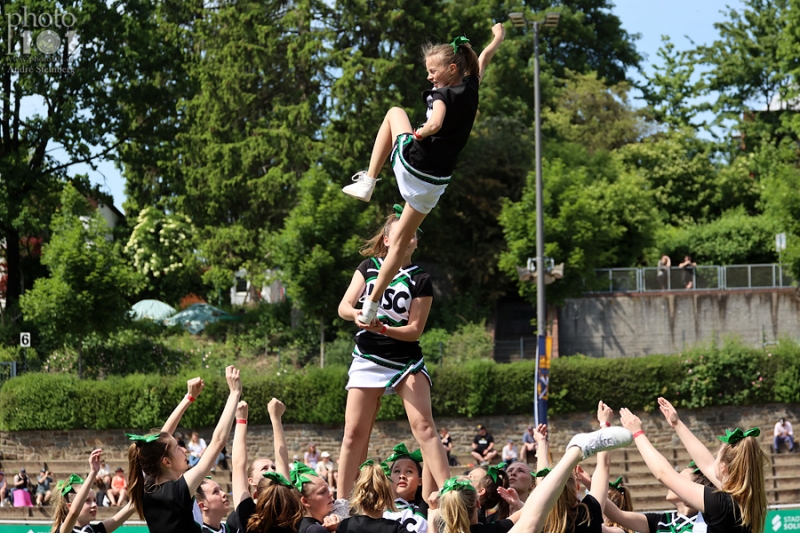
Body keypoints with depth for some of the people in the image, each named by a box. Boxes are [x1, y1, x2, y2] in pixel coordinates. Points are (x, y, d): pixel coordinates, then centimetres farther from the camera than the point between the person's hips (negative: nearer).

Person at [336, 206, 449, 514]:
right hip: (368, 360, 2)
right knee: (355, 433, 1)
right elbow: (344, 307, -4)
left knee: (423, 425, -16)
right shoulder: (368, 267, 2)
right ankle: (341, 502, 7)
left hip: (406, 360, -2)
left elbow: (415, 329, -9)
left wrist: (382, 328, -26)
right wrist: (357, 314, -27)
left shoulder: (420, 279, -6)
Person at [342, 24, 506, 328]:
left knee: (395, 112, 25)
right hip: (435, 182, 6)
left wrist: (418, 133, -17)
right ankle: (371, 306, 16)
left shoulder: (443, 95, -15)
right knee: (401, 240, 16)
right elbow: (484, 59, 23)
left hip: (411, 160, -6)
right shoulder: (471, 87, 3)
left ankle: (367, 183, 17)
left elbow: (436, 123, -36)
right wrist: (498, 37, 39)